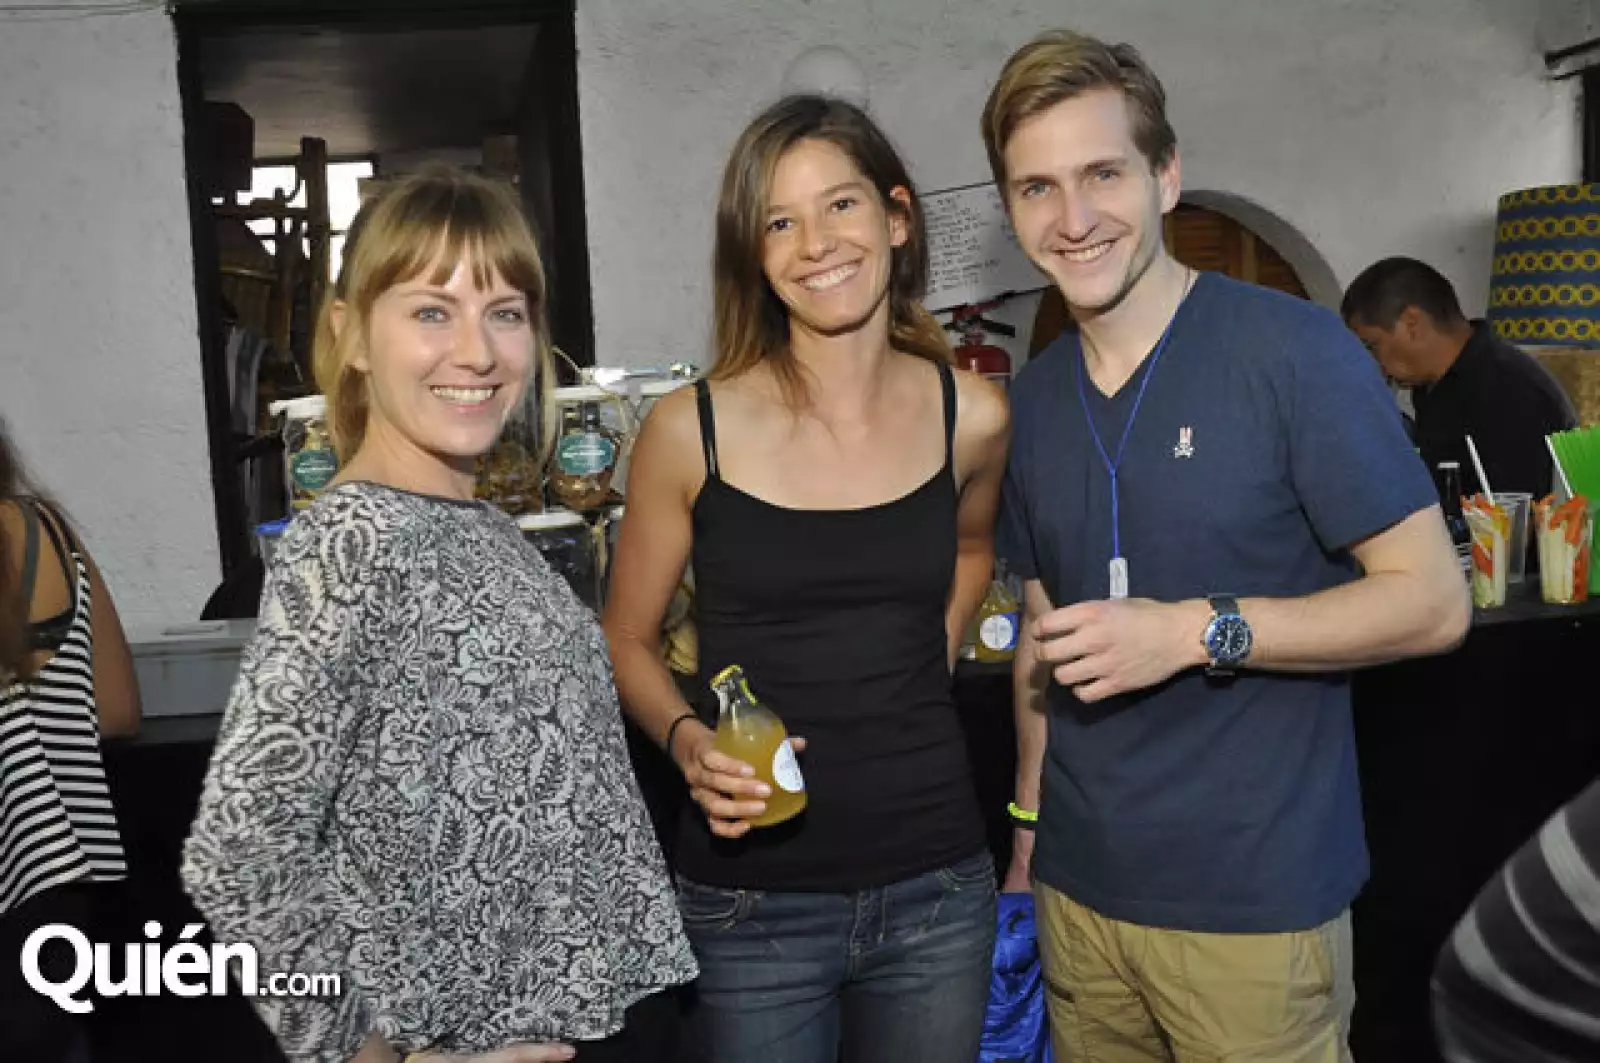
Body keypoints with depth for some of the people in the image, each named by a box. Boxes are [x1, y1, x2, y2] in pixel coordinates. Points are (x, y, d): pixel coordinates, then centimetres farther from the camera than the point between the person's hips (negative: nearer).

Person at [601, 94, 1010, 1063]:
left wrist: (928, 664, 7)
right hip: (753, 902, -2)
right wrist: (687, 741, -17)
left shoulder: (972, 417, -4)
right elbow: (628, 641, 1)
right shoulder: (692, 429, -11)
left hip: (936, 887, 3)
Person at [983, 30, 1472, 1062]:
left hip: (1255, 900, -5)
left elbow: (1433, 600, -12)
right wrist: (1028, 822, 11)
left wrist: (1198, 631, -22)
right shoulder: (1031, 401, 5)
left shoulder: (1295, 349, -12)